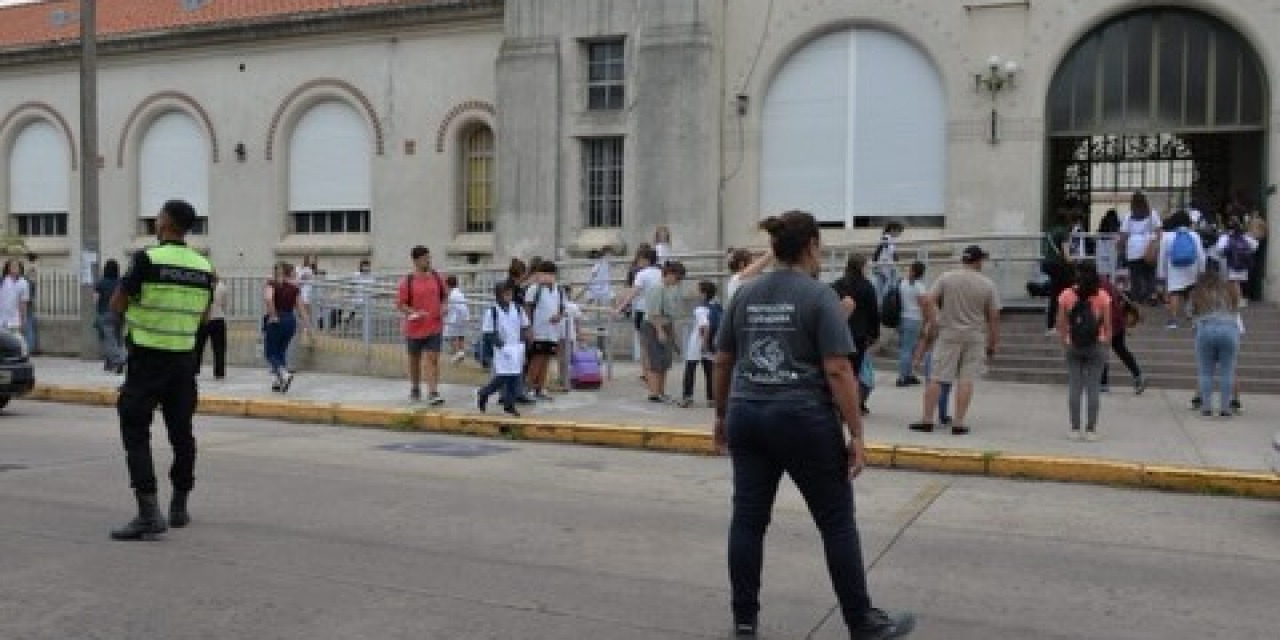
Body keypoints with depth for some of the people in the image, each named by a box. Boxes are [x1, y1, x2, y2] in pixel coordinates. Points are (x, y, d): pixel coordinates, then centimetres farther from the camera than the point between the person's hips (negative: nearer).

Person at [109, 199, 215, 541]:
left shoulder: (148, 259, -12)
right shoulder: (203, 266, 3)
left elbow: (117, 305, -6)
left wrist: (128, 280, 11)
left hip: (147, 358, -5)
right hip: (184, 359, 5)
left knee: (136, 432, -2)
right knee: (181, 431, 14)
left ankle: (149, 512, -10)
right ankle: (179, 507, 24)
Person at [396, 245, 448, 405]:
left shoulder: (437, 277, 2)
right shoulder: (407, 281, -7)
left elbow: (445, 295, 15)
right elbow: (399, 304, -6)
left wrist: (442, 308, -4)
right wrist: (413, 313, -22)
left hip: (435, 326, 1)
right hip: (414, 328, -1)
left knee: (432, 359, -8)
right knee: (414, 360, 14)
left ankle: (433, 393, -10)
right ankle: (415, 389, 33)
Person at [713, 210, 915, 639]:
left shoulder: (744, 296, 8)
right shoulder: (820, 296, -8)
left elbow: (722, 363, 12)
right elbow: (838, 371, -13)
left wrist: (721, 415, 22)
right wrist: (856, 434, -10)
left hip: (747, 418, 6)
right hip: (803, 422, -5)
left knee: (748, 519, 9)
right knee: (837, 523, 6)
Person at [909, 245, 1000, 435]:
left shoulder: (946, 277, -1)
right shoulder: (988, 284, 0)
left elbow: (928, 300, -9)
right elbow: (994, 317, 2)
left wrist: (930, 322, 3)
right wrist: (992, 344, 10)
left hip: (949, 334, 0)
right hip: (975, 337, 0)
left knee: (937, 378, 2)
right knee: (966, 380, 1)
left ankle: (927, 419, 3)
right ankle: (958, 423, 0)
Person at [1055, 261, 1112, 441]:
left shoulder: (1066, 296, -6)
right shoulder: (1103, 297, -6)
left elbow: (1061, 325, -3)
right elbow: (1107, 326, -3)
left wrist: (1065, 343, 9)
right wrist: (1105, 344, 9)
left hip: (1073, 347, 0)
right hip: (1096, 347, 0)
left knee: (1074, 388, 6)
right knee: (1093, 388, 4)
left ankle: (1075, 429, 7)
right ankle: (1091, 430, 6)